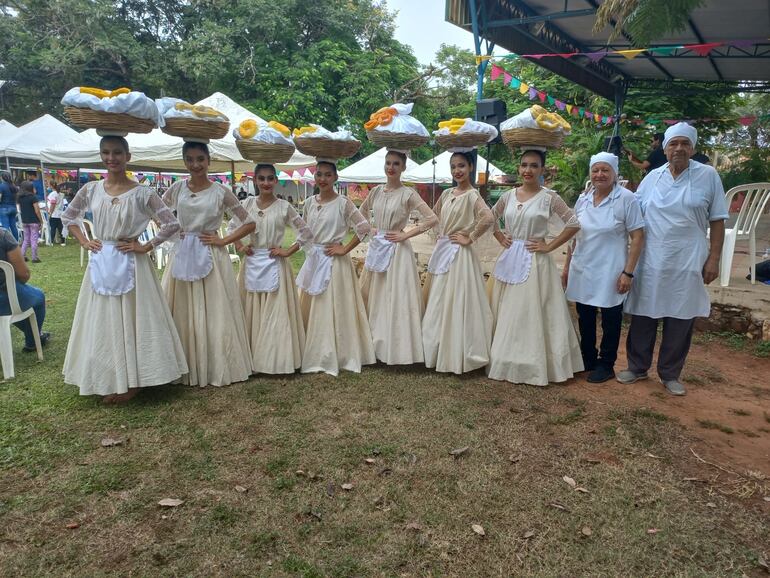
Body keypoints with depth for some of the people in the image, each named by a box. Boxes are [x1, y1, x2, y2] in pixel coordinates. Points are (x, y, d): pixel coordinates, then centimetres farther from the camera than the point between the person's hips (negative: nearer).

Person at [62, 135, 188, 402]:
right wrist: (84, 242, 6)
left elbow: (172, 223, -8)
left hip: (130, 264, -4)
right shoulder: (91, 189, 3)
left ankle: (132, 380, 17)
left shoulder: (142, 193, -9)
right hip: (100, 264, 4)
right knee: (103, 320, 11)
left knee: (132, 318, 3)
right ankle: (109, 381, 26)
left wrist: (146, 247, -11)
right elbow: (68, 216, 19)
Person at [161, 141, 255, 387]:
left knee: (213, 313, 2)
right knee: (181, 313, 8)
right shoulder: (177, 188, 4)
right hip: (181, 256, 3)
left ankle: (217, 368, 15)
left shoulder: (221, 191, -3)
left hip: (210, 257, -3)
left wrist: (223, 241, -8)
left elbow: (249, 224, -2)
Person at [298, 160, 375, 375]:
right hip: (313, 259, 6)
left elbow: (364, 228, -11)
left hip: (334, 261, -6)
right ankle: (313, 354, 25)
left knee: (332, 308, 0)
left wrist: (345, 249, -12)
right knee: (311, 307, 11)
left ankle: (332, 357, 13)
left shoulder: (343, 203, -9)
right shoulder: (309, 203, 7)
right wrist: (311, 253, 8)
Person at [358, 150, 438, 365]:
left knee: (397, 297, -2)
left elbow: (432, 219, -14)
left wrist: (406, 234, -13)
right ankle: (376, 343, 26)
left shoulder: (408, 194, -9)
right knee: (373, 295, 11)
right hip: (376, 248, 6)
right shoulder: (376, 191, 7)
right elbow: (361, 212, 25)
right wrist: (369, 229, 9)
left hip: (397, 250, -6)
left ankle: (397, 347, 9)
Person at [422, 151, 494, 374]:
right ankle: (438, 350, 26)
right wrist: (440, 233, 12)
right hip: (441, 251, 8)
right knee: (437, 302, 13)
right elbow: (434, 214, 27)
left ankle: (456, 354, 9)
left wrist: (470, 239, -19)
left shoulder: (472, 195, -12)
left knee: (455, 302, -3)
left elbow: (488, 218, -29)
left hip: (459, 254, -8)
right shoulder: (446, 193, 10)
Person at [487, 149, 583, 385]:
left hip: (535, 262, -5)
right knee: (506, 313, 11)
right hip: (509, 260, 5)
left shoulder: (549, 197, -6)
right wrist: (500, 238, 10)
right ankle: (507, 360, 24)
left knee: (532, 313, -1)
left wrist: (549, 246, -9)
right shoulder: (509, 195, 7)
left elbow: (574, 224, -7)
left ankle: (534, 365, 13)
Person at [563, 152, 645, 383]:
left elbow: (638, 237, -9)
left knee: (610, 320, 8)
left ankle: (606, 364, 23)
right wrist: (567, 266, 12)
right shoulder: (583, 199, 6)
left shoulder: (626, 199, -9)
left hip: (609, 272, -5)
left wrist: (628, 272, -14)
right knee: (584, 319, 14)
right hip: (582, 270, 5)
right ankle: (587, 360, 30)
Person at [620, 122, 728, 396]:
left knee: (680, 320, 6)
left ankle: (670, 374, 22)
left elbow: (717, 221, 0)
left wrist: (713, 259, -4)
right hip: (651, 260, 2)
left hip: (688, 261, -1)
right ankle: (637, 367, 23)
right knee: (643, 315, 7)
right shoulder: (652, 178, 5)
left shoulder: (708, 176, 0)